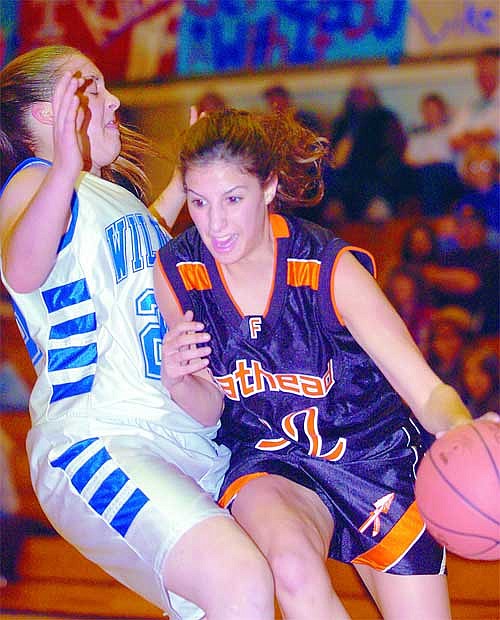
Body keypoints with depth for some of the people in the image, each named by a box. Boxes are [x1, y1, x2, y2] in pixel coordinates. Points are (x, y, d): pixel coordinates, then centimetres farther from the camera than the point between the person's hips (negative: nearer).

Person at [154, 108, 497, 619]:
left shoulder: (329, 269, -21)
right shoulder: (176, 270, -13)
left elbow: (429, 394, -23)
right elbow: (212, 408, 0)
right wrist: (178, 382, -25)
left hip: (374, 460, 0)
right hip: (269, 466, 1)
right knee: (293, 567, -32)